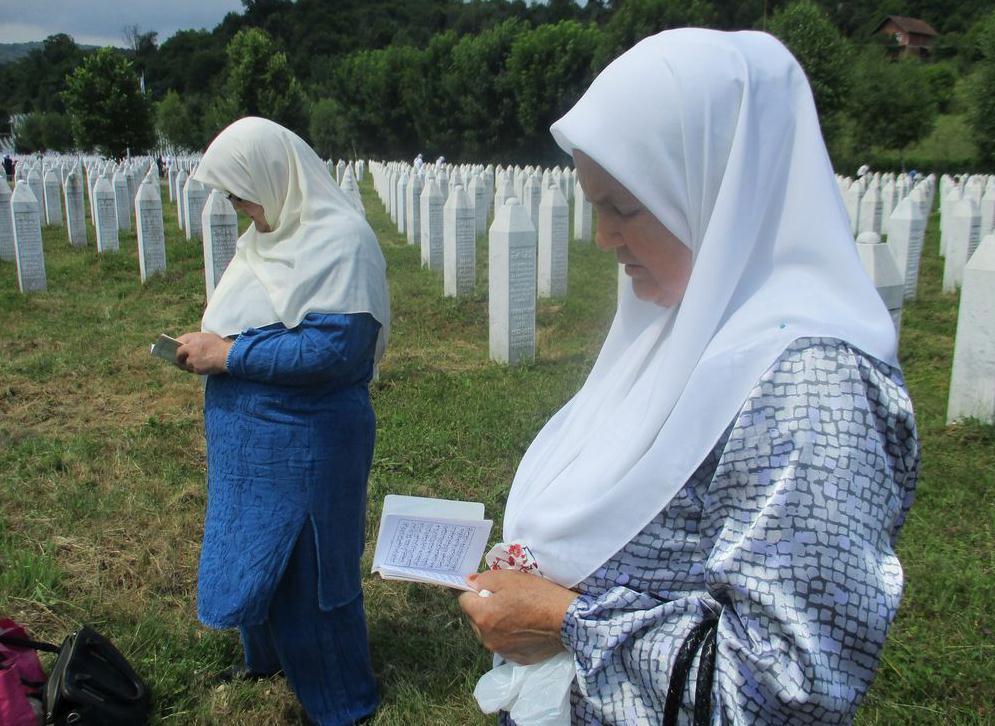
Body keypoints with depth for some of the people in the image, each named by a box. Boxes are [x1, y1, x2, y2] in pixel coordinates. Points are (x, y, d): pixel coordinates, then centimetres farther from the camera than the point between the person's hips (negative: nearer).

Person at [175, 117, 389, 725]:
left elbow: (337, 346, -29)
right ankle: (268, 656, 50)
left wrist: (231, 355, -23)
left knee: (305, 572, 7)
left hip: (304, 444, -8)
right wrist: (210, 346, 4)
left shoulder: (341, 240, -20)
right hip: (251, 439, 9)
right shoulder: (273, 232, 8)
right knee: (252, 558, 23)